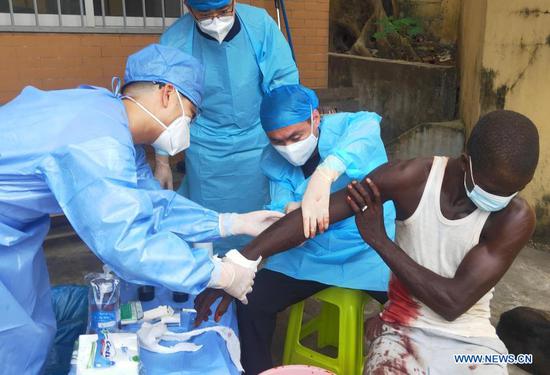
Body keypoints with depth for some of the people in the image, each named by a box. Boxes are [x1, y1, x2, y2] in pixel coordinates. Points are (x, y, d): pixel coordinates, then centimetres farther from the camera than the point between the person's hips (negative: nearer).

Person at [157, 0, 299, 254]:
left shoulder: (260, 23, -14)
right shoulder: (174, 40, -15)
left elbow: (285, 81, -5)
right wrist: (162, 162, 0)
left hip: (258, 141, 1)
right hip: (207, 148, -1)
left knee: (260, 211, 16)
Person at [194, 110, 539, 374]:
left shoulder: (517, 217, -15)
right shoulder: (413, 178, -15)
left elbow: (454, 302, -19)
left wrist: (380, 240, -20)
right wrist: (239, 263, -26)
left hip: (470, 339, 1)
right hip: (404, 327, -1)